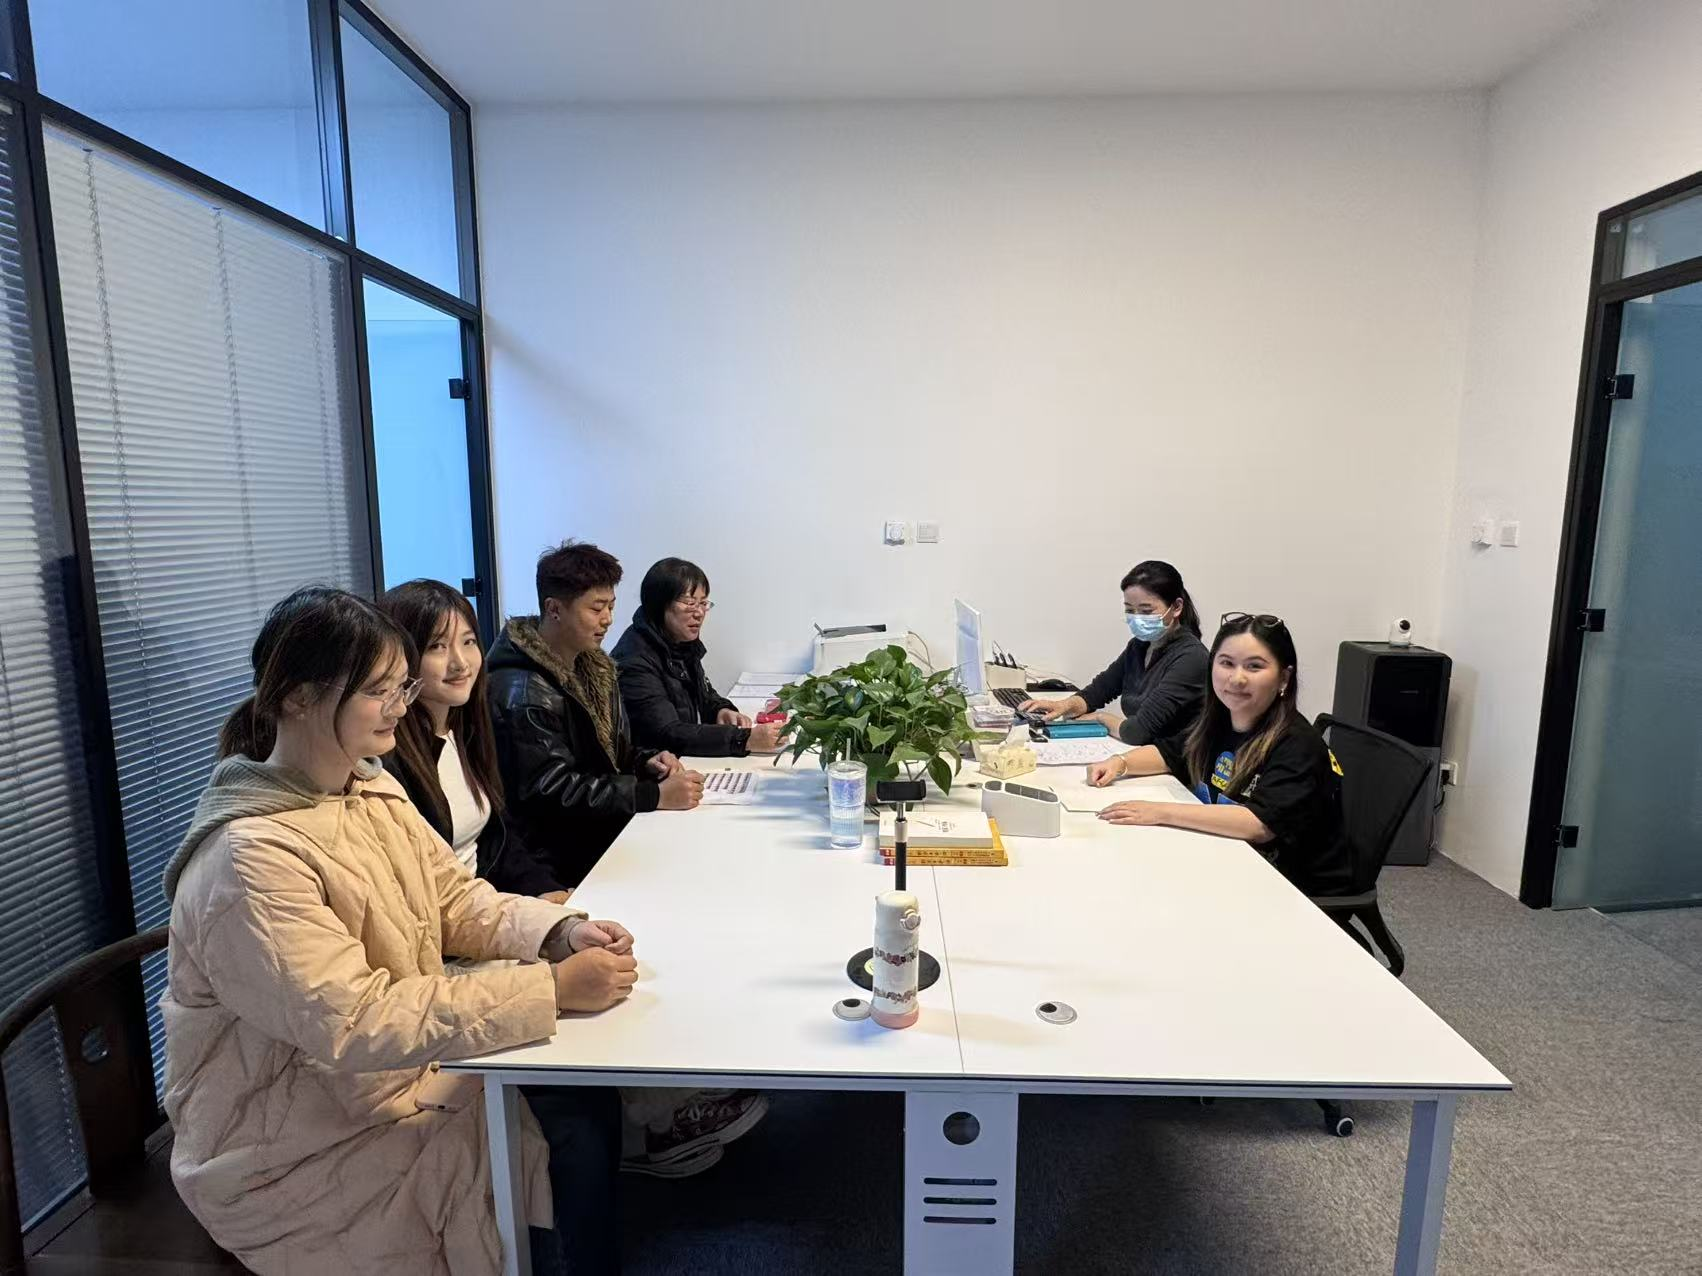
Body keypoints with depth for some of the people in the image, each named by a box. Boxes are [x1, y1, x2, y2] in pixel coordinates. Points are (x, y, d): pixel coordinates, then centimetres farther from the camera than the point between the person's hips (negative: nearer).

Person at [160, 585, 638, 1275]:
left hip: (402, 1063, 7)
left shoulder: (371, 790, 0)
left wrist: (562, 931, -15)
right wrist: (551, 988, -33)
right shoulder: (251, 858, -27)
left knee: (589, 1106, -5)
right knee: (553, 1154, -13)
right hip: (292, 1150, -7)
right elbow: (355, 1024, -32)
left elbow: (458, 900, 4)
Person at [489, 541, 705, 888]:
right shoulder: (522, 692, -17)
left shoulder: (594, 667, 12)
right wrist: (656, 796, -24)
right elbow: (553, 790, -22)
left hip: (607, 826, 8)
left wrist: (648, 762, -3)